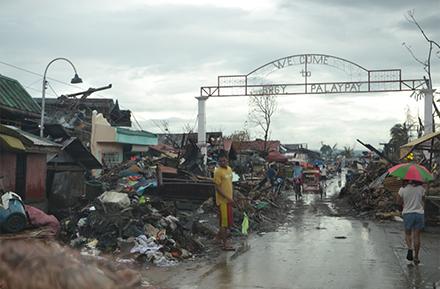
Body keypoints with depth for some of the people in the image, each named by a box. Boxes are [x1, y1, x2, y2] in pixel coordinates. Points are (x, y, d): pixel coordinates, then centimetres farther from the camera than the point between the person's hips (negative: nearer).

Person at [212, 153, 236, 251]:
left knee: (228, 221, 15)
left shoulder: (229, 169, 11)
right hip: (222, 200, -8)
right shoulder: (218, 172, -15)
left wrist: (233, 196, 20)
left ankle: (218, 237, 31)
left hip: (229, 200, 8)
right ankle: (225, 244, 6)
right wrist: (228, 198, -24)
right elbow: (218, 188, -19)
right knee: (225, 222, -3)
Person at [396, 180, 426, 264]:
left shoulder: (402, 189, -7)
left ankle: (410, 247, -11)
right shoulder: (421, 188, -5)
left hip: (407, 214, -1)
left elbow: (397, 202, 1)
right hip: (419, 214, 1)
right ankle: (416, 257, 10)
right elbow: (423, 199, 12)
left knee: (407, 234, 18)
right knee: (416, 236, 7)